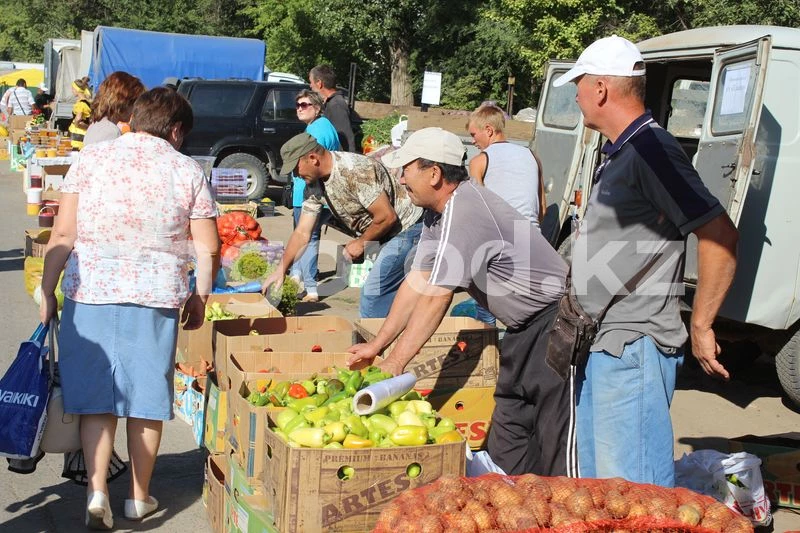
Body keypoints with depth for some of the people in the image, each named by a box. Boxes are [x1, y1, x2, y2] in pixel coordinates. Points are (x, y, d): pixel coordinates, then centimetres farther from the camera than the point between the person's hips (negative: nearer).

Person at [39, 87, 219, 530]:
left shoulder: (92, 157, 3)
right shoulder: (187, 170, 3)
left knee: (95, 394, 10)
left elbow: (63, 234, -1)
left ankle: (96, 490, -2)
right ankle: (139, 497, 21)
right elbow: (208, 248, 1)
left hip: (89, 292, 1)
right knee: (148, 396, 11)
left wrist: (47, 290, 6)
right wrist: (200, 296, 14)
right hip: (156, 295, 0)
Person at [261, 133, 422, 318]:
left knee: (371, 296, -11)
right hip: (387, 237, 9)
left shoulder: (355, 171, -27)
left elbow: (387, 216, -27)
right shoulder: (315, 184, 1)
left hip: (406, 230, -9)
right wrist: (280, 270, 3)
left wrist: (360, 242, -12)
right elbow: (302, 232, 6)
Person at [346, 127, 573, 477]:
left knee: (557, 447, -10)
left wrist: (394, 365, -22)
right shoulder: (438, 212, 5)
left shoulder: (465, 213, -25)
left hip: (554, 320, -11)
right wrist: (376, 346, 7)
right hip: (525, 326, 11)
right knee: (506, 445, 14)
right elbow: (418, 283, 8)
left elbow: (436, 298, -27)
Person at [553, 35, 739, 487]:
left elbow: (721, 236, -23)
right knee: (594, 478, 19)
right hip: (606, 346, 11)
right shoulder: (620, 154, 15)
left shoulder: (650, 150, -17)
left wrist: (701, 327, -17)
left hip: (635, 349, -11)